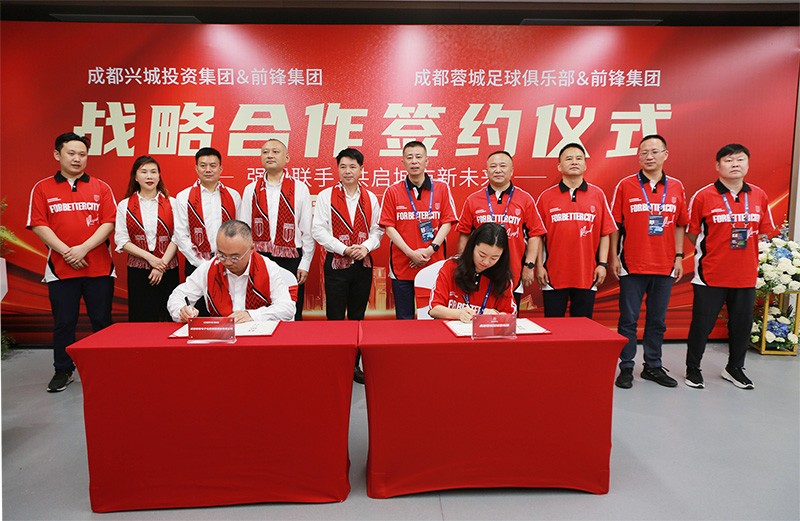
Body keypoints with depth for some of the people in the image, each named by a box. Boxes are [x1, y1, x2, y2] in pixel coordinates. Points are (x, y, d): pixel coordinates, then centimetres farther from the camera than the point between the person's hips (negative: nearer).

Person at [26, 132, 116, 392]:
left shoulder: (101, 188, 7)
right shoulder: (42, 188, 7)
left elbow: (109, 223, -1)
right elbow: (38, 225, 0)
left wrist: (83, 248, -12)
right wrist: (66, 251, -11)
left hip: (99, 267, 0)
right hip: (61, 269, 0)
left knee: (102, 320, 6)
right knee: (64, 322, 8)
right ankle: (63, 370, 22)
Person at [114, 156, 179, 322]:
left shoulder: (171, 203, 7)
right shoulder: (124, 206, 7)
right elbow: (122, 240, 1)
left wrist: (162, 264, -10)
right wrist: (149, 257, -11)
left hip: (168, 270, 0)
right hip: (138, 271, 0)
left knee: (168, 319, 0)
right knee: (140, 320, 1)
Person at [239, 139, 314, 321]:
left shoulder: (299, 189, 2)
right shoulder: (250, 190, 7)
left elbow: (308, 230, 1)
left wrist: (305, 264, -2)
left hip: (291, 260, -1)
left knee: (292, 317, 6)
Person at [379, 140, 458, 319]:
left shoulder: (442, 188, 5)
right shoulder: (392, 192, 3)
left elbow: (447, 222, 2)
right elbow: (389, 227, -1)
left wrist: (431, 249, -12)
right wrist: (411, 253, -12)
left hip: (434, 264, 1)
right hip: (401, 266, 0)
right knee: (404, 319, 9)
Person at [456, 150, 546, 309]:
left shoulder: (525, 199, 4)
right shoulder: (472, 200, 6)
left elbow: (535, 235, 3)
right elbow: (464, 235, 8)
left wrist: (529, 265, -3)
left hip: (513, 278, 0)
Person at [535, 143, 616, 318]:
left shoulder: (598, 195, 5)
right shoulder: (546, 197, 2)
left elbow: (605, 233, 5)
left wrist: (603, 263, -1)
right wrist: (539, 266, -3)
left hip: (587, 276, 1)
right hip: (554, 276, -1)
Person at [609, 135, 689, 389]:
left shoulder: (676, 187, 7)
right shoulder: (625, 185, -1)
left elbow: (680, 225, 11)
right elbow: (615, 225, -1)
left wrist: (679, 257, 5)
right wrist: (614, 257, -4)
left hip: (665, 266, 3)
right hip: (632, 265, -3)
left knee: (658, 321, 13)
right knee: (628, 320, 4)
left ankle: (653, 366, 26)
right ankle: (626, 367, 15)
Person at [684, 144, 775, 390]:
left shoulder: (759, 196, 4)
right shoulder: (703, 196, -8)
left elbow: (764, 231, 13)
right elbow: (692, 233, -1)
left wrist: (748, 256, 5)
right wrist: (710, 252, -1)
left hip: (746, 275, 4)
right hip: (710, 275, -4)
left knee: (742, 324, 14)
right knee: (701, 324, 4)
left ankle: (735, 368, 34)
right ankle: (693, 369, 21)